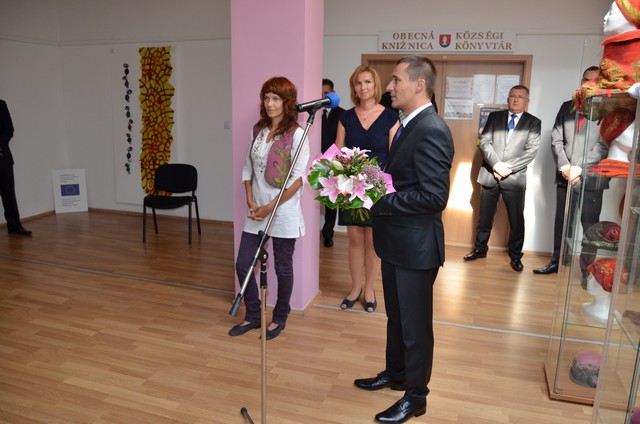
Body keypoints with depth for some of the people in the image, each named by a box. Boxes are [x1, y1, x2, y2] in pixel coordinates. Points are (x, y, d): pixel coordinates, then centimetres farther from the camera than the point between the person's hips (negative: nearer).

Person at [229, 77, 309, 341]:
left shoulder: (296, 135, -11)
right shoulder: (258, 130, 7)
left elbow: (298, 178, -15)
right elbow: (248, 167, 11)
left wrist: (270, 207, -15)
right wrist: (250, 201, -2)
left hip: (284, 213, -6)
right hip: (256, 211, 6)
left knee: (283, 268, 9)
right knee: (243, 265, 8)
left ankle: (280, 317, 31)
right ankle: (253, 316, 29)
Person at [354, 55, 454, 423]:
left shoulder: (431, 130, -21)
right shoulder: (410, 125, 10)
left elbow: (434, 196, -26)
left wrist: (379, 202, -21)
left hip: (416, 245, -9)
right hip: (396, 241, 10)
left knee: (415, 325, 8)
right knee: (396, 317, 24)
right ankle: (395, 374, 44)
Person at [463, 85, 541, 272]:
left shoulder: (534, 122, 4)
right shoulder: (494, 116, 10)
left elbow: (531, 151, -5)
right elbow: (484, 142, 0)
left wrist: (508, 167, -14)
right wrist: (496, 164, -15)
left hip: (515, 177, -1)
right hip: (490, 174, 2)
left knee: (517, 220, 4)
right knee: (485, 217, 11)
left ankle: (515, 255, 20)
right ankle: (480, 248, 27)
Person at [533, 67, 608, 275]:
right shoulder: (567, 107, 13)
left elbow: (604, 145, -8)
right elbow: (556, 140, 8)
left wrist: (580, 167, -15)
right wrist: (564, 166, -6)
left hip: (590, 178, -4)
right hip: (565, 176, 4)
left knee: (589, 225, 0)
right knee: (561, 222, 11)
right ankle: (557, 261, 22)